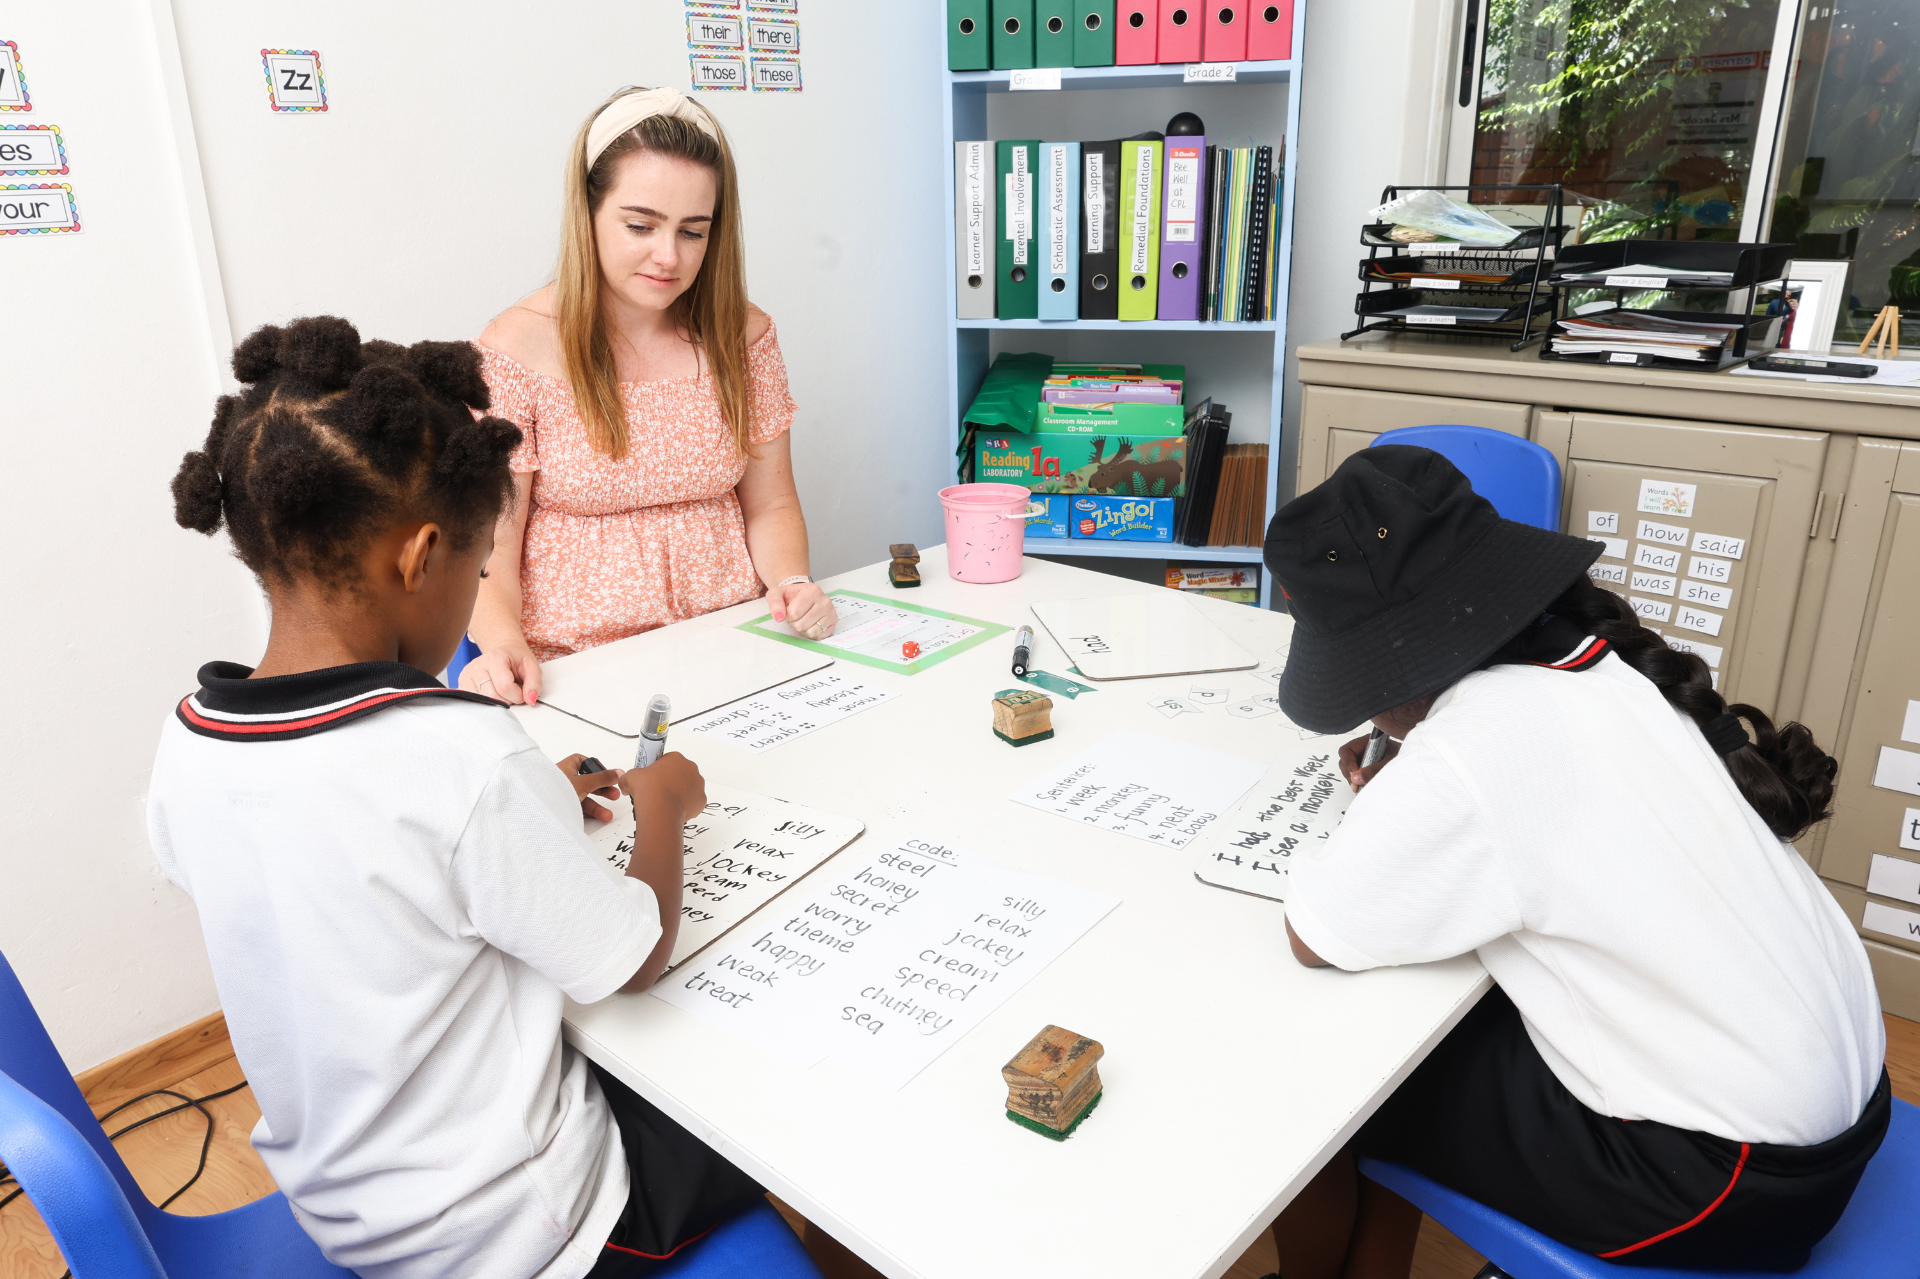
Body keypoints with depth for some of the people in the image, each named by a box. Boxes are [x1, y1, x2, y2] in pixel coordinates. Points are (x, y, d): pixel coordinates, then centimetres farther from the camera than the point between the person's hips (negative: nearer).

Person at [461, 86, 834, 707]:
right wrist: (502, 642, -25)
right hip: (576, 669, -1)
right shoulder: (516, 350, -5)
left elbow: (770, 506, 10)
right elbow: (491, 545, -5)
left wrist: (791, 582, -11)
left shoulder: (741, 335, 6)